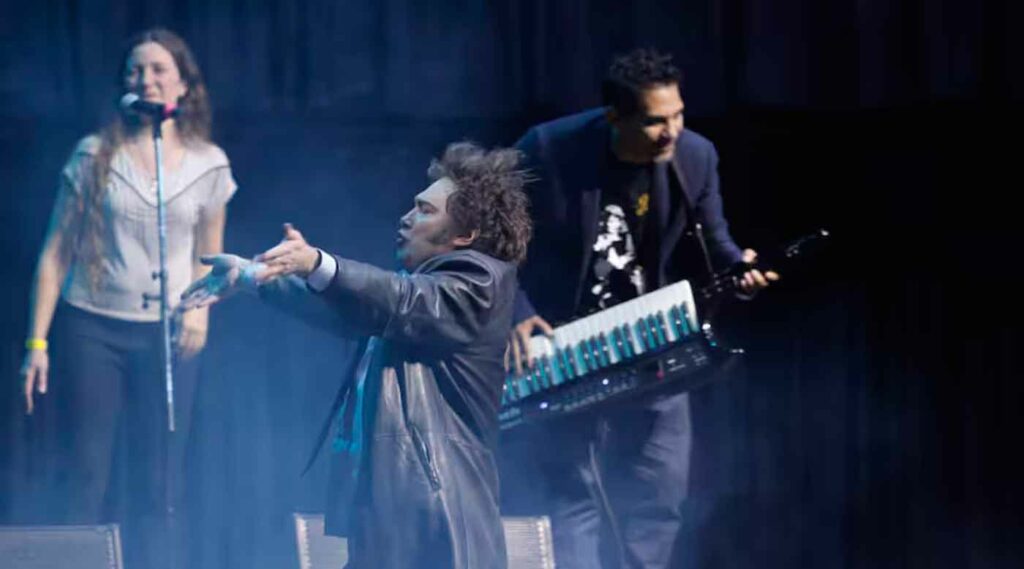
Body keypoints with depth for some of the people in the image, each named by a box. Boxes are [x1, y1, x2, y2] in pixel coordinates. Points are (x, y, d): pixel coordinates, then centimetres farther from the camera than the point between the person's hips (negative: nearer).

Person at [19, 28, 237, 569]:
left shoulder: (208, 165, 6)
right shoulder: (94, 155, 1)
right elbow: (55, 251, 2)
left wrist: (201, 308, -4)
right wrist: (37, 342, -4)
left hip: (167, 337, 2)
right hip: (90, 329, -2)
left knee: (154, 487, 1)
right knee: (81, 478, -6)